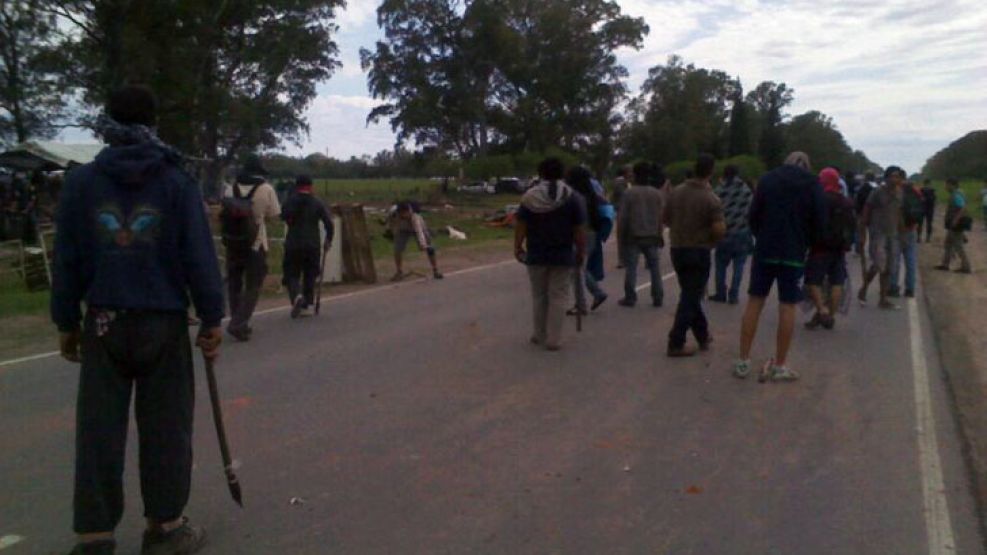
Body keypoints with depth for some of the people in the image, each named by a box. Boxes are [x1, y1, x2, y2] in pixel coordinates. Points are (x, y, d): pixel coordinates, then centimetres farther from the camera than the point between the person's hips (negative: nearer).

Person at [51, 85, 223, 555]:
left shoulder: (81, 181, 1)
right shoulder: (176, 182, -5)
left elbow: (67, 260, 3)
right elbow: (199, 256, -6)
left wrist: (66, 322, 12)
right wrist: (211, 318, 1)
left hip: (104, 324, 2)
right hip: (164, 324, -2)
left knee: (99, 430, 9)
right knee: (165, 428, 8)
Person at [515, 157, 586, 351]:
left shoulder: (530, 196, -2)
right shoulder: (572, 197, -4)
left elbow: (521, 226, -3)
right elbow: (579, 230, -6)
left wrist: (517, 247, 6)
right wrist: (581, 251, 3)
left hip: (536, 255, 1)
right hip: (562, 255, -1)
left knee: (539, 296, 14)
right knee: (558, 297, 4)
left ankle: (540, 335, 23)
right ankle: (553, 340, 5)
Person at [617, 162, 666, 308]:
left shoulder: (629, 193, -8)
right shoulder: (658, 194, 3)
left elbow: (623, 217, -7)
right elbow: (662, 216, 5)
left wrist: (621, 235, 2)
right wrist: (659, 233, 13)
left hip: (633, 236, -3)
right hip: (652, 236, 3)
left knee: (631, 268, 2)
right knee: (655, 267, 10)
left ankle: (630, 297, 3)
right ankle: (658, 297, 11)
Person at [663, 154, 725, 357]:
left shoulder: (676, 192, -1)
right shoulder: (711, 199, -16)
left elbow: (665, 219, 8)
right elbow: (720, 230, -22)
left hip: (677, 249, 6)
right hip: (699, 252, -5)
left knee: (690, 295, 18)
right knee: (690, 298, 2)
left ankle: (703, 335, 29)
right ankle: (676, 344, 2)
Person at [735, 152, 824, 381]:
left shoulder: (768, 179, 5)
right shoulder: (813, 184, 2)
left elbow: (753, 214, 3)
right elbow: (819, 220, 0)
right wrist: (805, 243, 14)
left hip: (765, 250, 1)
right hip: (794, 253, -1)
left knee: (754, 303, 7)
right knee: (787, 307, 3)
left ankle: (743, 361, 8)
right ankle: (780, 365, 6)